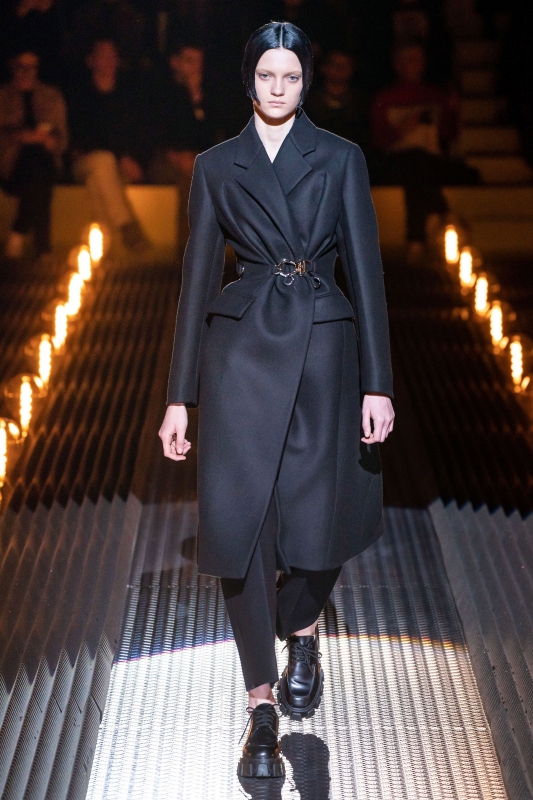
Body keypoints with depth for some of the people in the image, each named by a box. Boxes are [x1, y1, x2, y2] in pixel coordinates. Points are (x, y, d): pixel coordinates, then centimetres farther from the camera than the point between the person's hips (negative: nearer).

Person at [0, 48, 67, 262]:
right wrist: (21, 136, -16)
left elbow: (61, 135, 16)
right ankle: (42, 247, -30)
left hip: (44, 157, 2)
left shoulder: (51, 96, 21)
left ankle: (20, 232, -26)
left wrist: (51, 140, -8)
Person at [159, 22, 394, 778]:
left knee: (318, 515, 2)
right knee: (239, 518, -6)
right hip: (241, 349, 0)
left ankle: (302, 629, 37)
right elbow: (198, 276, 6)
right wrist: (180, 396, 3)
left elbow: (365, 268, 2)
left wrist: (378, 383, -5)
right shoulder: (216, 166, 7)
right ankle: (263, 701, 7)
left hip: (322, 347, 0)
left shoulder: (340, 159, 5)